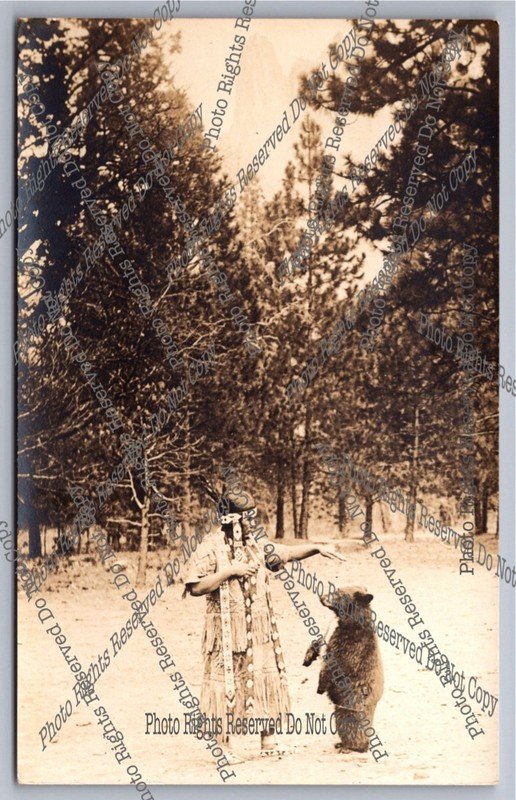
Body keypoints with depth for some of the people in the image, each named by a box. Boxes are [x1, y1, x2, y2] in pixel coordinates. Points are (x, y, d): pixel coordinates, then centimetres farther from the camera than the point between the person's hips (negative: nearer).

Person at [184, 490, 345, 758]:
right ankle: (223, 746, 9)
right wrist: (230, 571, -21)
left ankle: (268, 742, 16)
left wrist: (316, 548, 8)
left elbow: (287, 552, 20)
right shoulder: (212, 547, -12)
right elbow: (195, 587, -17)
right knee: (226, 684, -1)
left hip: (259, 629, 6)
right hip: (228, 631, -6)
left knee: (266, 681, 7)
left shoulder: (256, 543, 8)